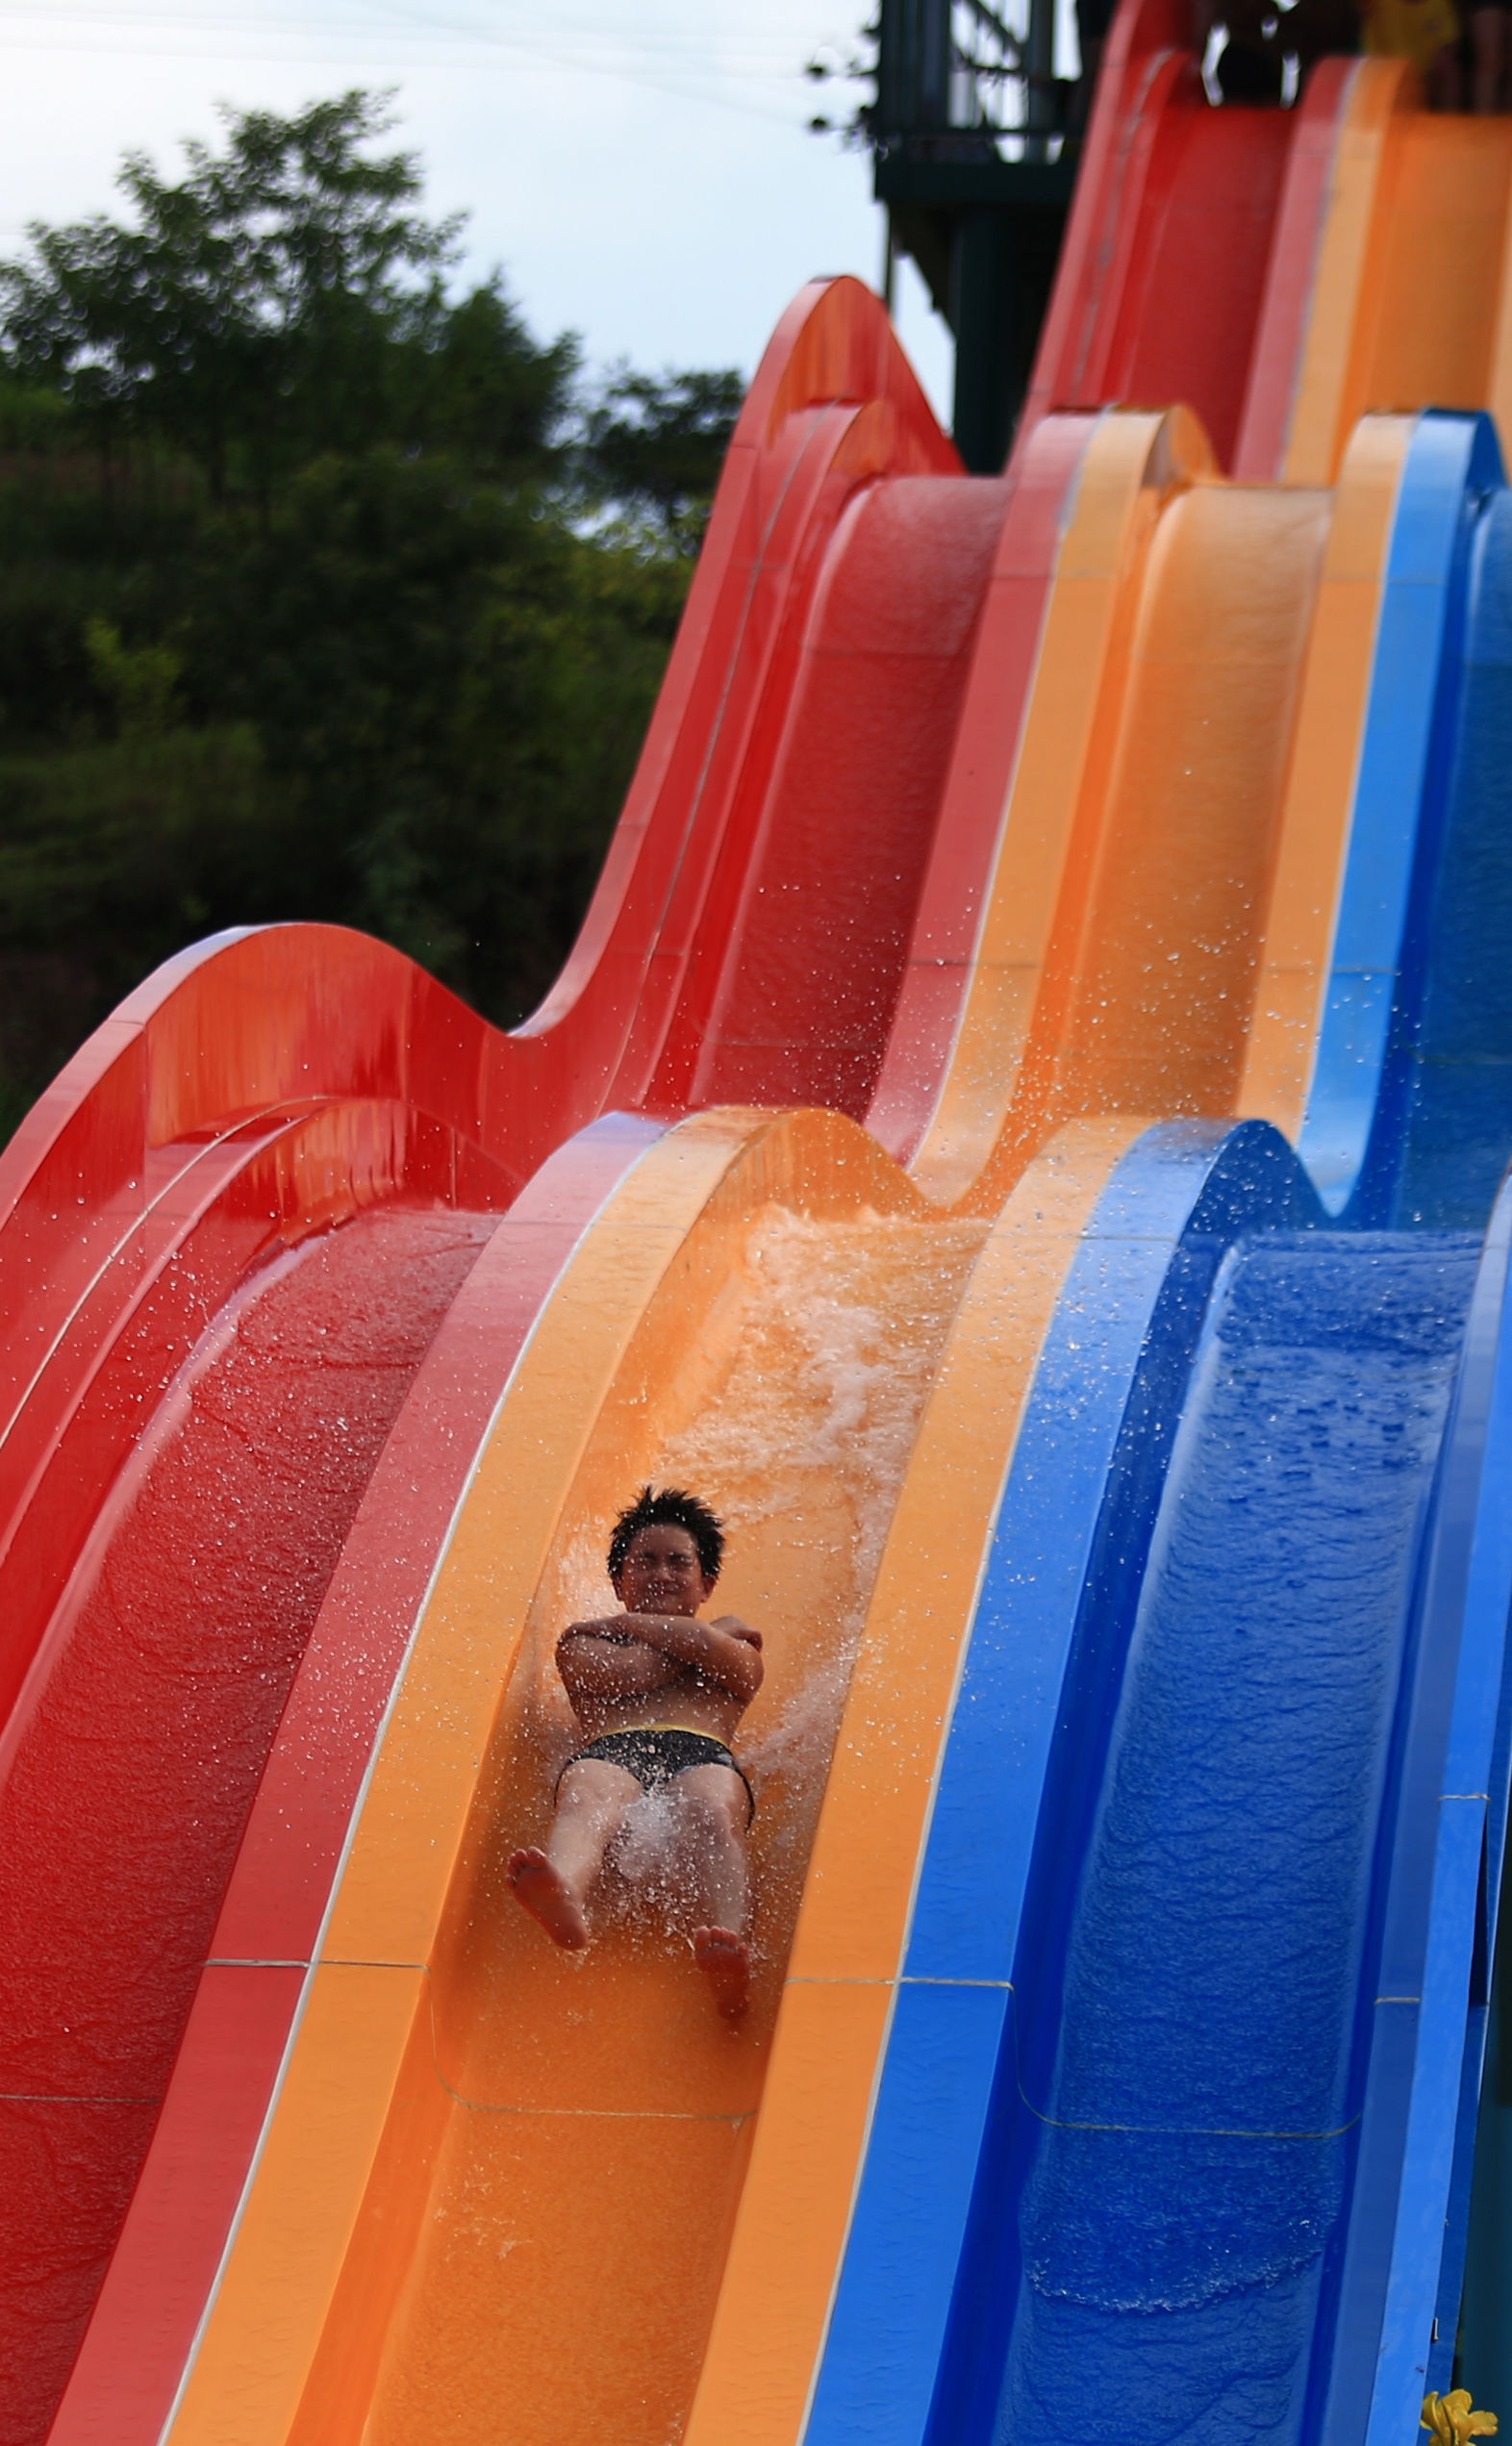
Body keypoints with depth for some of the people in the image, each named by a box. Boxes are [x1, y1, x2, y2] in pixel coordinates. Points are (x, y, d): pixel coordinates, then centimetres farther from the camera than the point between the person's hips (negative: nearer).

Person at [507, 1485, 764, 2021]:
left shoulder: (737, 1638, 36)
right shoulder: (583, 1641, 35)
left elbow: (731, 1662, 8)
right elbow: (619, 1675, 9)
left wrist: (627, 1624, 19)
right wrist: (700, 1638, 23)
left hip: (702, 1754, 0)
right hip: (609, 1751, 0)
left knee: (706, 1813, -39)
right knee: (587, 1798, -40)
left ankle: (728, 1957, -70)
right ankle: (564, 1901, -77)